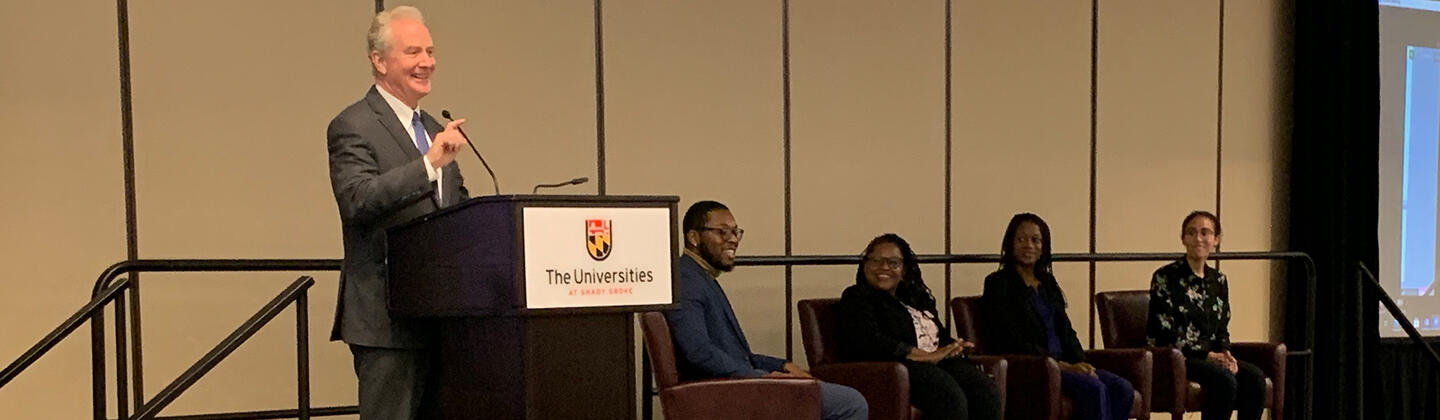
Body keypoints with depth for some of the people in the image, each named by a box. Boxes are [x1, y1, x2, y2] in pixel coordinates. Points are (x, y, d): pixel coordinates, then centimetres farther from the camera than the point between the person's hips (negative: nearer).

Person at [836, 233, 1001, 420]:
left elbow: (942, 336, 26)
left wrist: (954, 347, -1)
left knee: (986, 390, -23)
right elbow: (869, 343, -10)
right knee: (950, 395, -34)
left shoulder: (916, 298, 28)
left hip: (939, 364, 7)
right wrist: (926, 356, -13)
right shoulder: (855, 298, 6)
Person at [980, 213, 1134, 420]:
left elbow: (1066, 331, 17)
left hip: (1060, 363, 7)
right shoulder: (998, 284, -4)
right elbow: (1014, 343, -12)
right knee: (1093, 388, -28)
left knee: (1122, 389, -15)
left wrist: (1081, 363, -4)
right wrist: (1064, 366, -16)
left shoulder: (1048, 282, 20)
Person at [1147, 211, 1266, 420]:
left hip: (1210, 356, 6)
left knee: (1254, 376, -20)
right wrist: (1207, 355, -16)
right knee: (1224, 378, -30)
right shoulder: (1165, 277, -5)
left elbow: (1222, 330, 16)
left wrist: (1225, 353, -6)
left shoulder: (1219, 281, 15)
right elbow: (1166, 333, -10)